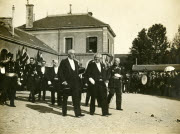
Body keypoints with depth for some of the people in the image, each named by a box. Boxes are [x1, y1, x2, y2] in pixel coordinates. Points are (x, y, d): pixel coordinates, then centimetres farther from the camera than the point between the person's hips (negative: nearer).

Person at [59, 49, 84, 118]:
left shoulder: (75, 62, 15)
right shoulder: (64, 62, -3)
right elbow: (60, 72, -7)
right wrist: (63, 81, -13)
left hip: (75, 83, 4)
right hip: (66, 83, -4)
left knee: (76, 98, 0)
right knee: (65, 98, 8)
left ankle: (78, 113, 2)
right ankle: (64, 112, 22)